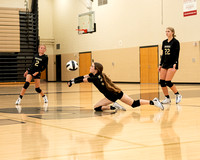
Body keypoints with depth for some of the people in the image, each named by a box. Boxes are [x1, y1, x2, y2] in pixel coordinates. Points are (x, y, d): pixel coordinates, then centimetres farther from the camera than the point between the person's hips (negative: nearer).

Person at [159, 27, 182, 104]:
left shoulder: (175, 42, -7)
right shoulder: (164, 42, 12)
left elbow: (177, 54, -12)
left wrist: (175, 64, -22)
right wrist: (160, 65, 14)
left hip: (172, 64, -7)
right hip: (165, 64, 7)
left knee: (168, 82, -14)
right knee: (161, 81, -2)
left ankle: (178, 95, 4)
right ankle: (167, 98, 7)